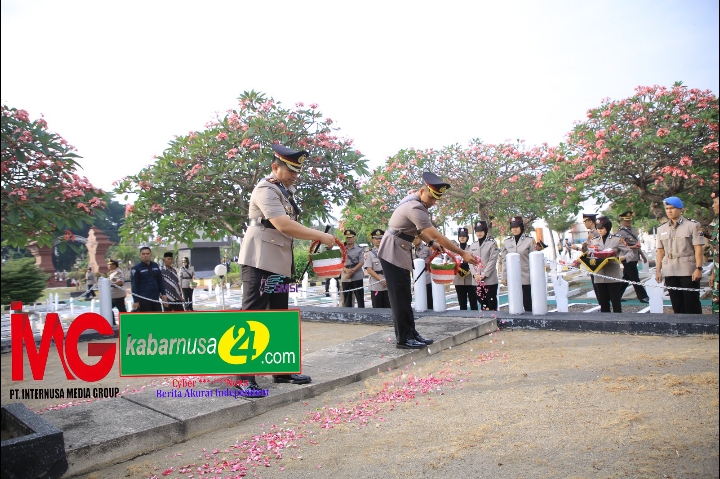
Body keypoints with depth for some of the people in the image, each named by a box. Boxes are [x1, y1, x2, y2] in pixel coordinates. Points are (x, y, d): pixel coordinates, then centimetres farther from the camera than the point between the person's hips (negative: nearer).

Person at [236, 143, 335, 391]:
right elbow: (283, 225, -24)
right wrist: (320, 236, -20)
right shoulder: (265, 189, -11)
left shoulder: (287, 191, 17)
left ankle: (282, 370, 22)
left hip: (280, 263, 10)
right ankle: (244, 377, -2)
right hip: (259, 262, -9)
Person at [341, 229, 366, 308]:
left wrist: (352, 271, -14)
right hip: (345, 277, 3)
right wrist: (347, 270, -14)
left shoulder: (359, 249, 2)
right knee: (347, 300, 7)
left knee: (360, 298, 0)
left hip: (357, 277, -3)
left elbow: (361, 262, -5)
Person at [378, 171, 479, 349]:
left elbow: (417, 229, 16)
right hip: (392, 253, -10)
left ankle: (411, 334, 18)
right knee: (400, 297, -6)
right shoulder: (415, 208, -25)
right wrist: (463, 253, -23)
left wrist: (431, 243, 0)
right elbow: (438, 236, -27)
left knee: (405, 297, 12)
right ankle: (403, 339, 0)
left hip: (400, 252, 10)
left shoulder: (414, 201, 6)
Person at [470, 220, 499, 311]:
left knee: (491, 303, -1)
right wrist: (475, 274, -7)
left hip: (490, 279, -4)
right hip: (477, 280, 4)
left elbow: (492, 261, -9)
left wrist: (484, 275, -15)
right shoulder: (472, 245, 13)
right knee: (482, 302, 10)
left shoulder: (492, 243, -1)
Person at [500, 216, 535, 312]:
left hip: (525, 277, -2)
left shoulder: (529, 241, 1)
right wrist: (504, 277, 7)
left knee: (527, 303, 2)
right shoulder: (506, 242, 9)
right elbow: (504, 261, 10)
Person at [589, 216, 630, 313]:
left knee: (616, 302, 2)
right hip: (599, 277, 3)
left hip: (613, 276, -3)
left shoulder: (617, 239, -1)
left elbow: (629, 252, -2)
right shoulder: (594, 241, 9)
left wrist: (623, 257, -23)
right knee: (603, 303, 9)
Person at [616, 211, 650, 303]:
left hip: (634, 257, 9)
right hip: (628, 258, -9)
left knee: (626, 278, 13)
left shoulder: (633, 230, 16)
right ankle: (642, 297, 3)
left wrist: (642, 254, 22)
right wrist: (631, 247, -30)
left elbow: (638, 243, 22)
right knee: (635, 279, -3)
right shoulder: (620, 232, -12)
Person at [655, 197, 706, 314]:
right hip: (670, 272, 4)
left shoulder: (692, 225, 0)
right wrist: (658, 270, 7)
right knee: (677, 305, 8)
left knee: (692, 305, -1)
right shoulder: (662, 229, 12)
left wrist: (699, 268, -13)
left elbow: (698, 248, -5)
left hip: (688, 271, -4)